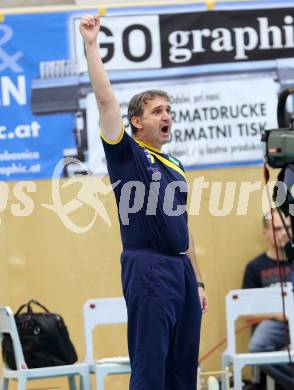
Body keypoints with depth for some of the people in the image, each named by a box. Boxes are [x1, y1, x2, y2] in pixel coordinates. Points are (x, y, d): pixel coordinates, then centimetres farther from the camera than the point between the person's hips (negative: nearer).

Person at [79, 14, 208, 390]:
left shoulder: (175, 168, 20)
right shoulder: (126, 154, 1)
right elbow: (106, 100, -10)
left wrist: (197, 281, 21)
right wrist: (91, 43, -11)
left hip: (182, 269, 7)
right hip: (148, 270, -7)